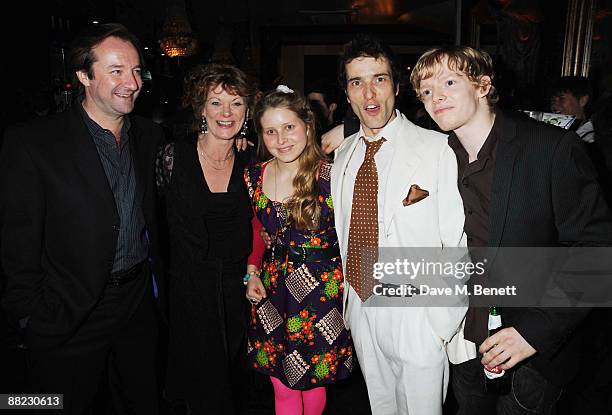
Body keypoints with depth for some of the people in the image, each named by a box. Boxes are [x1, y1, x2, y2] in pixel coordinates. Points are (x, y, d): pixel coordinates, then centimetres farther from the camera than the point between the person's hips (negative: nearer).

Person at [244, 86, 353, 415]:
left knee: (313, 383, 16)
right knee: (282, 387, 15)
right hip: (272, 288, 3)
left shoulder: (331, 176, -14)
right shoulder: (254, 176, -1)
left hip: (323, 289, -3)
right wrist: (252, 272, 3)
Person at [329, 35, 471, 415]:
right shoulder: (343, 155, 3)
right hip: (360, 308, 6)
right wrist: (348, 298, 8)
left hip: (417, 316, -5)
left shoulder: (436, 149, -15)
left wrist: (444, 322, -15)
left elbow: (459, 243, -15)